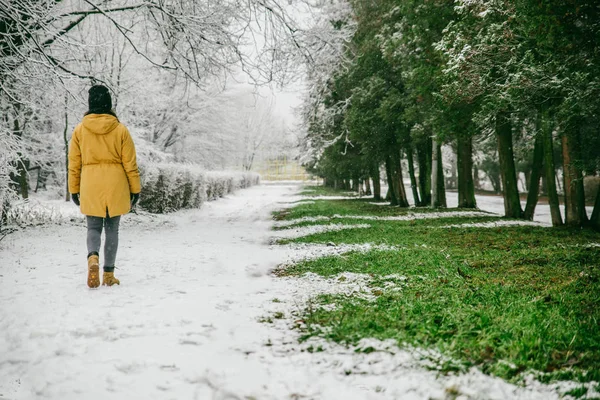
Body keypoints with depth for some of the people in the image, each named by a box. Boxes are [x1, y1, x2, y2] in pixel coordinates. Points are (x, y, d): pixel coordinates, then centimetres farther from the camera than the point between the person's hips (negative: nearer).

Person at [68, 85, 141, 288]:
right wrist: (135, 189, 7)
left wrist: (74, 190, 12)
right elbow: (130, 163, -1)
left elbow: (74, 164, 4)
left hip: (90, 187, 0)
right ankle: (109, 274, 11)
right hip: (115, 187, 0)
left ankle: (93, 257, -20)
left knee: (94, 227, 10)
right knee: (112, 229, 10)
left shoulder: (80, 130, 0)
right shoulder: (120, 129, -3)